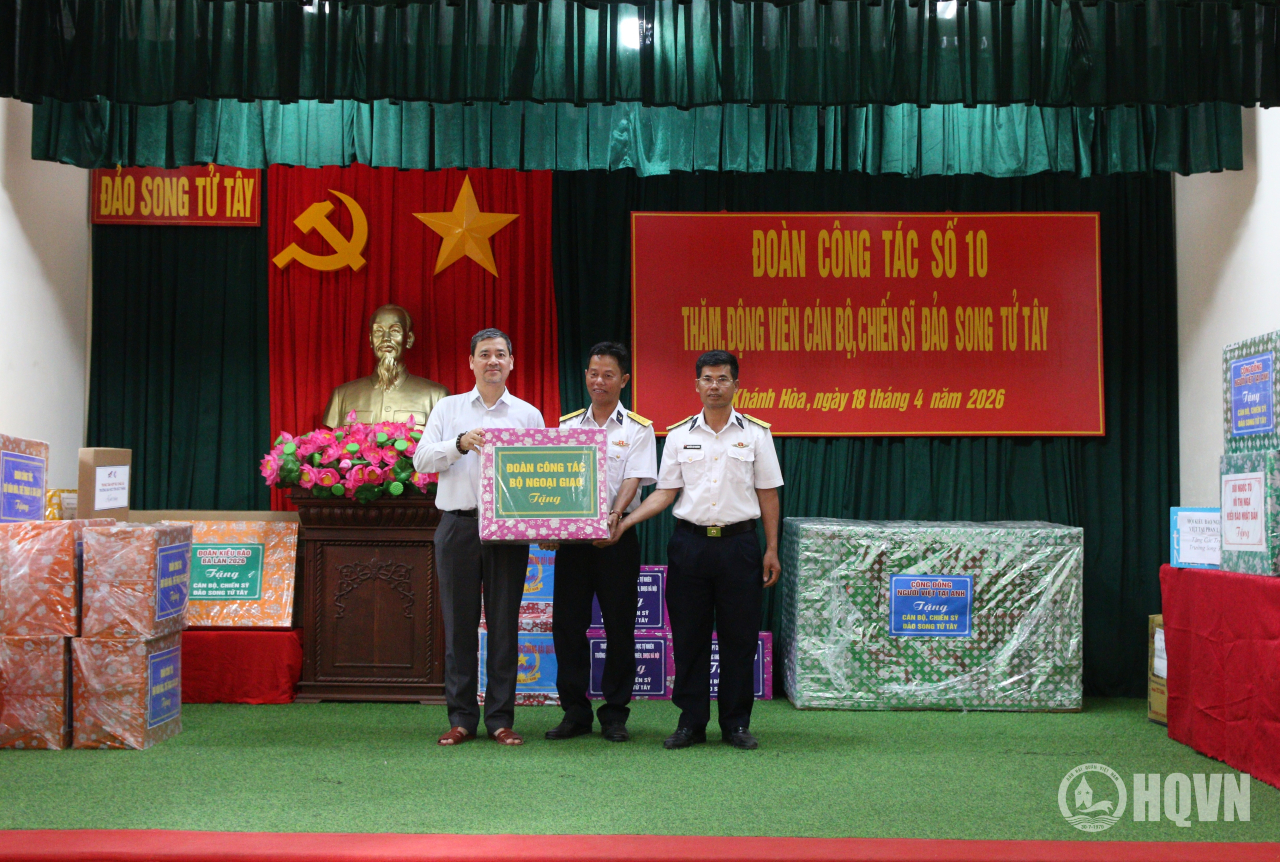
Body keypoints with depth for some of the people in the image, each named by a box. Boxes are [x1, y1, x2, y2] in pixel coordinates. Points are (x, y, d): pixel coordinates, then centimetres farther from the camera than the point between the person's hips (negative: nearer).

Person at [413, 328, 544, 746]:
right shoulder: (448, 409, 12)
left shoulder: (528, 414, 11)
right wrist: (460, 444, -15)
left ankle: (500, 719, 8)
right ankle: (461, 718, 9)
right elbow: (421, 459, 1)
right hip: (458, 526, 0)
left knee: (504, 624, 1)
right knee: (459, 624, 2)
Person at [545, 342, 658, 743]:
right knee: (567, 623, 3)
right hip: (570, 535, 3)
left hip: (616, 538, -3)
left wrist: (614, 515, -28)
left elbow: (633, 480, -10)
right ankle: (575, 711, 14)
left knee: (619, 627, 3)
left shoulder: (637, 429, 2)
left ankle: (615, 713, 13)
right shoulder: (567, 425, 12)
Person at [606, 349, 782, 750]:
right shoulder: (678, 435, 7)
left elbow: (768, 495, 6)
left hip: (739, 542, -1)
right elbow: (665, 493, 6)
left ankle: (737, 723, 13)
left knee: (739, 638, 3)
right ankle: (691, 722, 14)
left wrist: (771, 550, 1)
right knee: (688, 637, 4)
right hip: (689, 542, 1)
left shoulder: (756, 433, 5)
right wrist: (624, 522, -7)